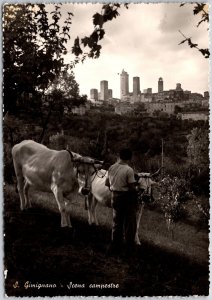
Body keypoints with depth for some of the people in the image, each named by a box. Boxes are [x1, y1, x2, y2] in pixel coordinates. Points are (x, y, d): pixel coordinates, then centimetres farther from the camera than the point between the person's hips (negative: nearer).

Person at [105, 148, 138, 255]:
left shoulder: (112, 168, -1)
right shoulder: (129, 170, -19)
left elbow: (107, 183, 6)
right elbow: (132, 187, -20)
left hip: (115, 197, 5)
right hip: (127, 197, -5)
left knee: (116, 222, 16)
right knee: (129, 221, 12)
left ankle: (115, 245, 22)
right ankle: (129, 245, 24)